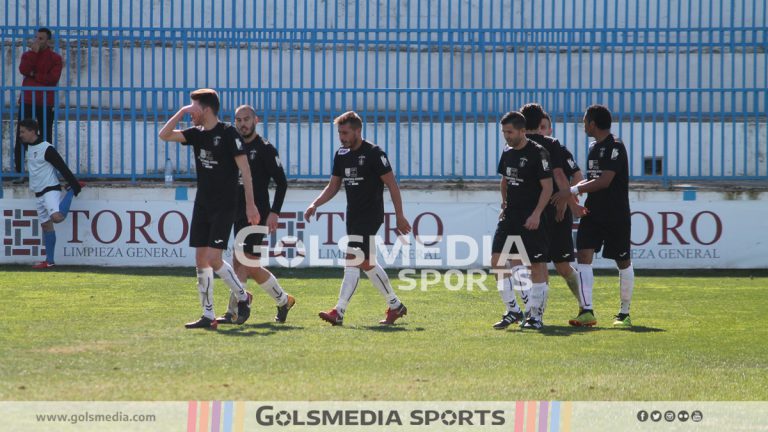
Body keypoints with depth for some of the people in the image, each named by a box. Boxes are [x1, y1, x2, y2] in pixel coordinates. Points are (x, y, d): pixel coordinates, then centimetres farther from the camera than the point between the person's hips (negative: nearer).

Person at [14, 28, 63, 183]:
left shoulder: (55, 58, 2)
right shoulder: (28, 55, 11)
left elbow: (53, 79, -12)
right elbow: (24, 70, -10)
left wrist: (34, 76, -9)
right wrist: (33, 52, -10)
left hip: (45, 103, -2)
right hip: (27, 101, 2)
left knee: (46, 138, 1)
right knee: (21, 138, -3)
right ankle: (20, 172, 0)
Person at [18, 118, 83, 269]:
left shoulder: (46, 149, -16)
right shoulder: (29, 147, 9)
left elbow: (63, 168, -16)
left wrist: (75, 186, -16)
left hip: (51, 190, -8)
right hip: (39, 193, 8)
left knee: (56, 217, -29)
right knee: (46, 225, 8)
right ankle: (49, 261, 11)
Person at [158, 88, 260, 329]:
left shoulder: (228, 133, -11)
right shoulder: (197, 134, 9)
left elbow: (245, 169, -12)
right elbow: (164, 135, 6)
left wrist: (250, 204, -15)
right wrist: (181, 112, -2)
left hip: (224, 206, -7)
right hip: (202, 204, 7)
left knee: (214, 258, -14)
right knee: (201, 259, 4)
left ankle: (242, 298, 9)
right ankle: (208, 316, 8)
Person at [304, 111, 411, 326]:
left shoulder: (374, 153, -11)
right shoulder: (341, 155, 10)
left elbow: (392, 184, -9)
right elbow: (333, 186, 18)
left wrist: (399, 216, -11)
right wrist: (315, 204, 3)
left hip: (370, 216, -8)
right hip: (353, 217, 8)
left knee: (353, 262, -15)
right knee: (367, 264, 13)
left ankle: (339, 312, -19)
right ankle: (395, 306, 25)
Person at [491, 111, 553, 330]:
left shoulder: (537, 153, -12)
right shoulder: (507, 153, 11)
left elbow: (547, 186, -14)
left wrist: (536, 214, -21)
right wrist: (504, 205, 15)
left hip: (531, 219, -7)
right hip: (510, 215, 7)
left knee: (536, 265, -2)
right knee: (497, 261, -1)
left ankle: (536, 315, 6)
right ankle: (512, 310, 8)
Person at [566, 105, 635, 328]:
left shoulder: (615, 147, -13)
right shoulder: (594, 147, 13)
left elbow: (604, 181, -22)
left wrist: (574, 190, -21)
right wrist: (569, 192, 7)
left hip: (616, 215, -7)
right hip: (593, 213, 7)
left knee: (623, 262, 6)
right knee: (583, 255, -10)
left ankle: (624, 313, 17)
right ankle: (587, 312, -15)